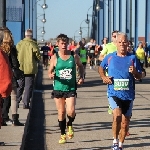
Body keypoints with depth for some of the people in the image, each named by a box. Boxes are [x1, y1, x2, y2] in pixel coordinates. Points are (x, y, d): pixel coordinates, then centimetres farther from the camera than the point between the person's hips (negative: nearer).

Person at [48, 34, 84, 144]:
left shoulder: (74, 56, -1)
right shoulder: (55, 58, -1)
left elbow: (81, 66, 17)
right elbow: (50, 72, 7)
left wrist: (81, 77, 2)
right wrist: (51, 75, -17)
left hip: (71, 88, -1)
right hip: (58, 88, 1)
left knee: (71, 111, -17)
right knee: (61, 112, 8)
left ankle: (70, 125, 16)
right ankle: (63, 135, 24)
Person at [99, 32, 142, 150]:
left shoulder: (132, 58, 0)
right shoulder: (110, 57, 1)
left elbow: (140, 76, 3)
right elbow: (101, 67, 21)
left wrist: (134, 72, -18)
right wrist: (103, 77, 2)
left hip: (128, 95, 2)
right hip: (114, 93, -2)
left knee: (125, 122, 10)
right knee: (117, 116, -26)